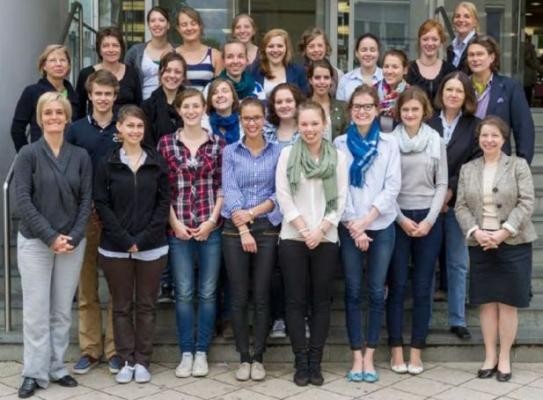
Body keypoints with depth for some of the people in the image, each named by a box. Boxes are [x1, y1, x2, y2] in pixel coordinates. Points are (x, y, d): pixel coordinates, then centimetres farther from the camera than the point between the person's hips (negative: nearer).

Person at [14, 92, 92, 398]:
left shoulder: (81, 156, 4)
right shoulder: (28, 154, -3)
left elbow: (86, 200, 3)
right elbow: (23, 200, -9)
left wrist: (73, 237, -9)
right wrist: (51, 237, -14)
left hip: (72, 243, 2)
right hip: (34, 242, -2)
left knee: (63, 310, 8)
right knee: (36, 309, 1)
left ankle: (57, 367, 19)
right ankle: (34, 372, 10)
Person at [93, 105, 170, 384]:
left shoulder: (157, 162, 4)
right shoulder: (107, 163, 1)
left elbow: (164, 202, 1)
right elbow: (101, 204, -3)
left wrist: (145, 237, -10)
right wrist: (124, 239, -12)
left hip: (152, 247, 1)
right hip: (115, 248, 0)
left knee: (146, 306, 7)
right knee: (122, 306, 7)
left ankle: (142, 361, 16)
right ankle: (126, 361, 16)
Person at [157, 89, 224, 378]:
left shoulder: (218, 143, 4)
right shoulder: (166, 143, 3)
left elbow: (223, 186, 4)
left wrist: (212, 220, -6)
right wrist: (175, 222, -6)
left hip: (210, 227, 1)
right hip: (178, 228, 0)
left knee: (207, 292, 5)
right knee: (184, 292, 3)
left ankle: (201, 352, 16)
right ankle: (186, 353, 14)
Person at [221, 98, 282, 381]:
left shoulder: (277, 151, 5)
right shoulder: (230, 152, 6)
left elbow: (280, 193, -1)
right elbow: (229, 190, -4)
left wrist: (254, 212, -14)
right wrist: (243, 229, -13)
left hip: (267, 228, 0)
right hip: (234, 230, 0)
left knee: (261, 296, 3)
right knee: (238, 297, 3)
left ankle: (258, 357, 12)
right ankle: (243, 357, 13)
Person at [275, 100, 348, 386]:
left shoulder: (338, 156, 4)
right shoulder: (287, 154, 2)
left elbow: (341, 199, 0)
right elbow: (283, 196, -3)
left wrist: (320, 230, -11)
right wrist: (303, 229, -11)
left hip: (326, 239, 1)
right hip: (293, 237, 0)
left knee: (321, 300, 4)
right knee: (296, 300, 1)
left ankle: (315, 363, 11)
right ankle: (301, 363, 8)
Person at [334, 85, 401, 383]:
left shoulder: (389, 144, 5)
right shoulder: (340, 144, 4)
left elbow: (392, 187, -2)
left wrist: (367, 220, -12)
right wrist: (353, 226, -9)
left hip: (381, 227, 1)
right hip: (349, 227, 0)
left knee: (377, 293, 2)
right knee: (353, 292, 2)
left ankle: (369, 356, 11)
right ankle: (357, 356, 9)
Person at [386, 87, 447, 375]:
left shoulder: (436, 141, 4)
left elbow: (442, 184, 4)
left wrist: (429, 220, -5)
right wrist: (402, 219, -7)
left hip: (428, 219, 2)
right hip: (397, 219, -1)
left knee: (422, 288, 4)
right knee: (397, 286, 2)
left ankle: (416, 351, 12)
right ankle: (396, 350, 10)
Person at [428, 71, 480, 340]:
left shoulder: (474, 126, 4)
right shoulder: (427, 123, 3)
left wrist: (450, 192, -9)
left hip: (458, 203, 1)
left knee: (458, 263, 5)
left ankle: (457, 320, 13)